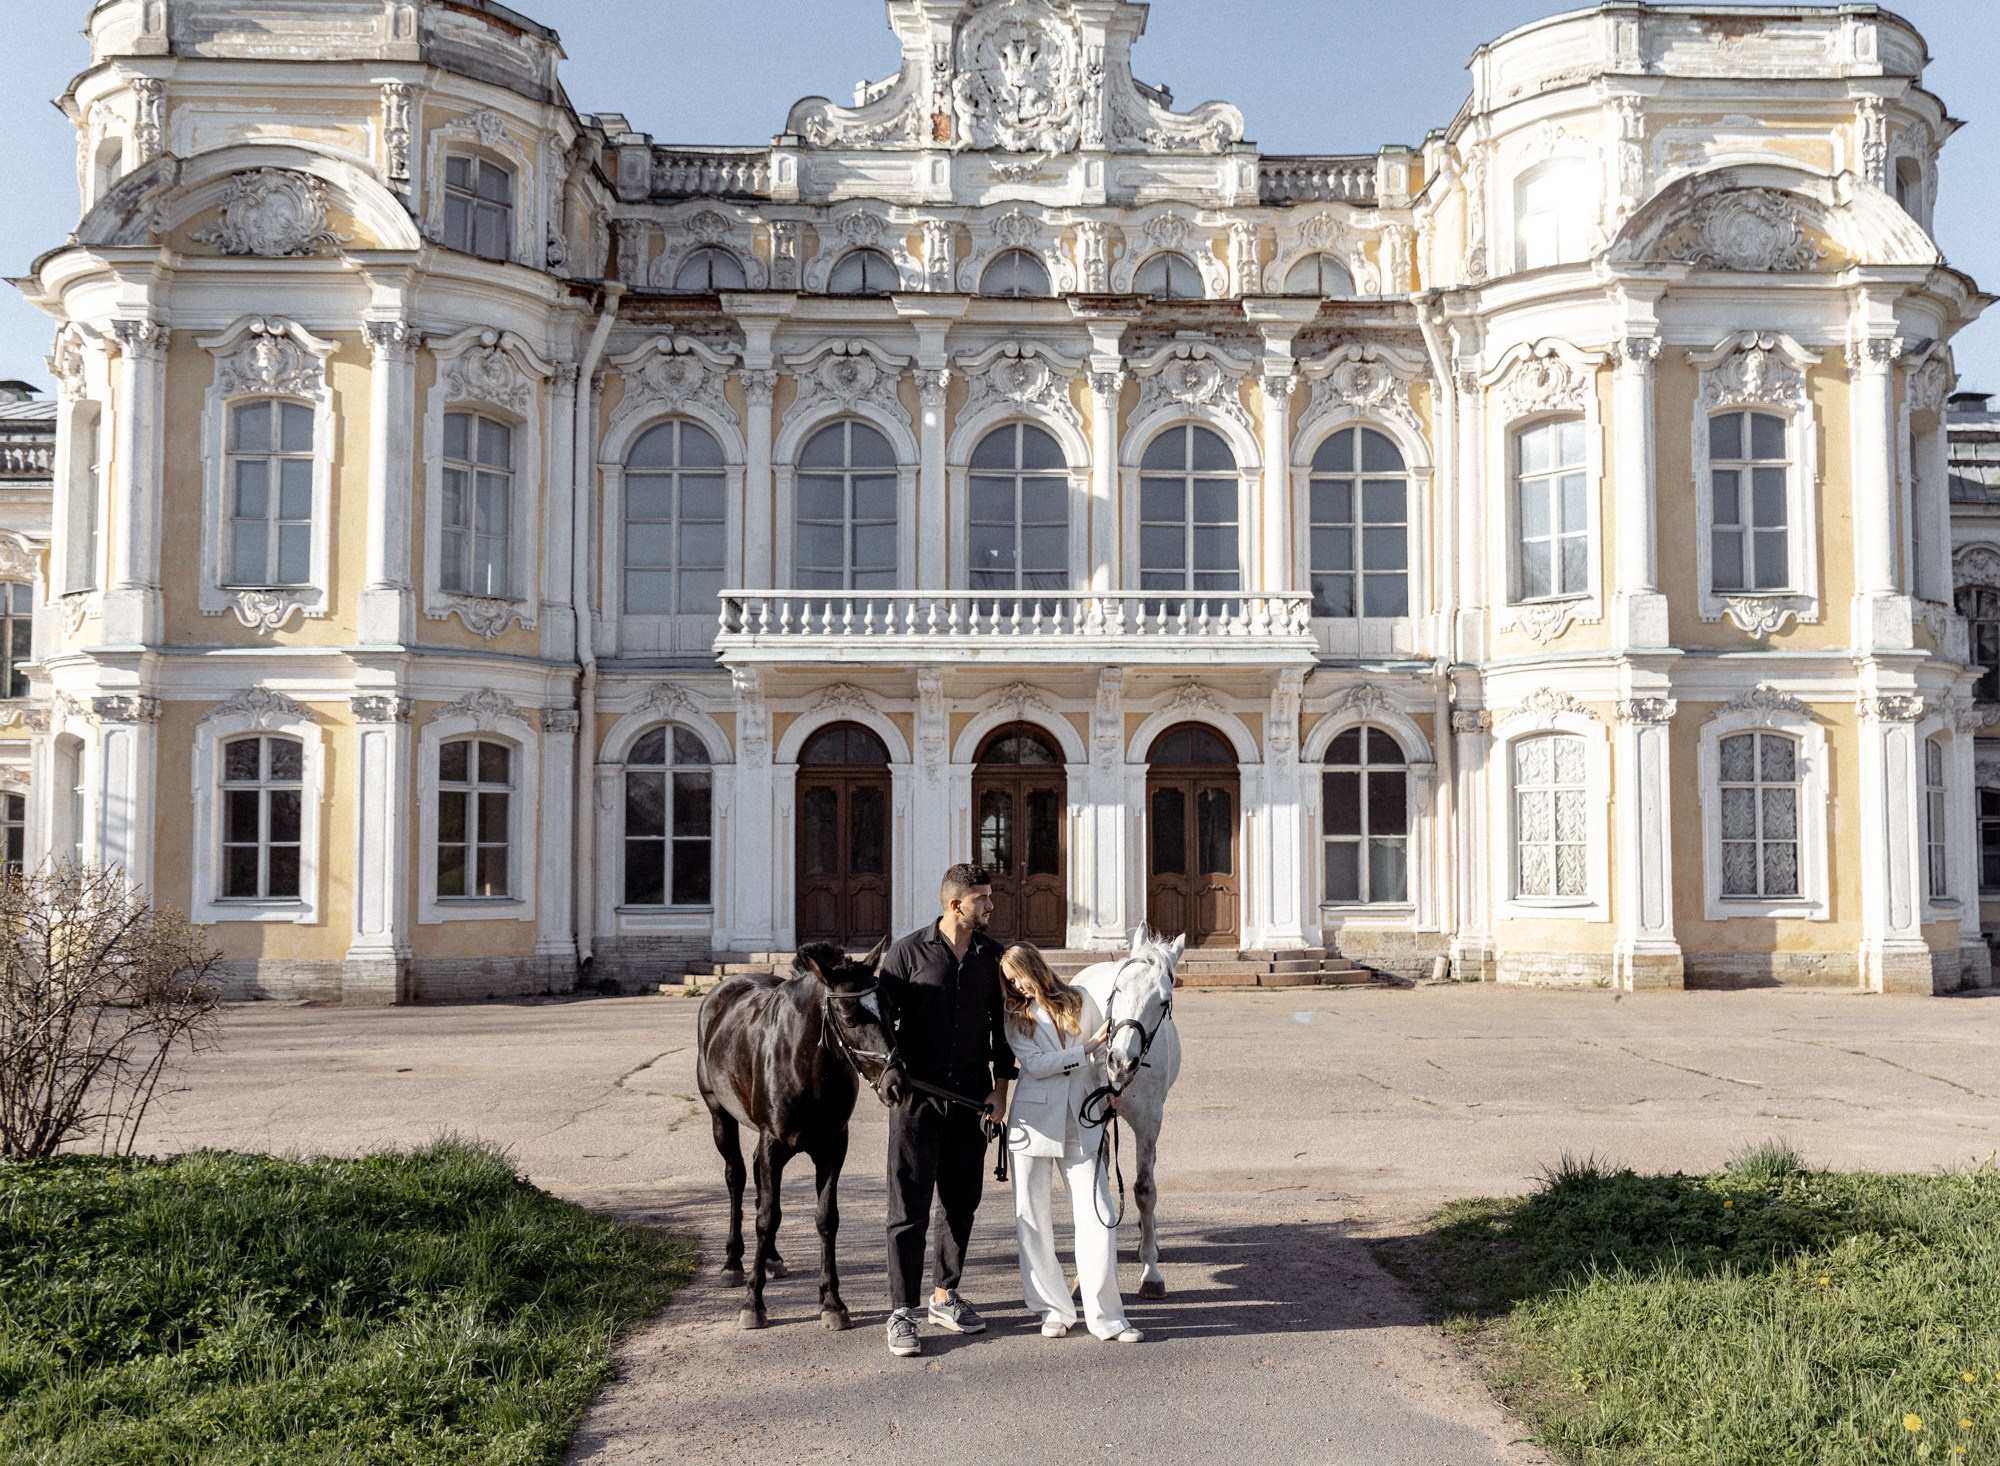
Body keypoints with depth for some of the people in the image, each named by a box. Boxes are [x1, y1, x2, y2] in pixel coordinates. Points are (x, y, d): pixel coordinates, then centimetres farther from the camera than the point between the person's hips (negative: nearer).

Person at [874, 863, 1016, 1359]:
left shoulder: (992, 955, 5)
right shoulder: (908, 952, -7)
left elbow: (1002, 1023, 10)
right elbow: (881, 1015, -4)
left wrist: (1001, 1085, 3)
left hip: (971, 1094, 4)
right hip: (918, 1093, -4)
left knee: (961, 1201, 12)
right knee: (910, 1203, -2)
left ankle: (945, 1296, 27)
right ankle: (901, 1313, 3)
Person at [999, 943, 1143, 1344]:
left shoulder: (1080, 1000, 8)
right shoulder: (1015, 1016, 3)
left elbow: (1104, 1049, 17)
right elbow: (1035, 1064, -10)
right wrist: (1086, 1048, -13)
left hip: (1080, 1121, 1)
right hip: (1035, 1120, 0)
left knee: (1098, 1214, -6)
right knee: (1032, 1218, 3)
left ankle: (1106, 1316, -1)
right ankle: (1054, 1309, 15)